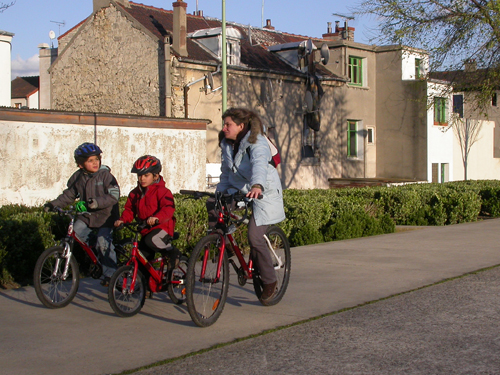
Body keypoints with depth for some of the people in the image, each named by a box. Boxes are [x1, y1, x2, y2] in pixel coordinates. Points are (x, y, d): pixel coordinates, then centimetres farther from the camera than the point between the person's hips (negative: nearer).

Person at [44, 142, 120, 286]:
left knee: (104, 243, -14)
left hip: (104, 215, -6)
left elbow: (114, 195, -18)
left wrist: (97, 202, -33)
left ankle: (110, 274, 0)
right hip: (85, 216, 6)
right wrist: (53, 204, 2)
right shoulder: (77, 177, 5)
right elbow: (68, 195, 15)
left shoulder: (105, 175, -10)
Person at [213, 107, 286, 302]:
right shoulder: (227, 144, 5)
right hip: (238, 191, 7)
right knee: (213, 208, -18)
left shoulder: (257, 143, -20)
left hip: (264, 194, -7)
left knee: (255, 238, -16)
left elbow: (259, 164, -41)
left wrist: (257, 186, -60)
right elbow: (226, 173, 17)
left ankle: (269, 281, 3)